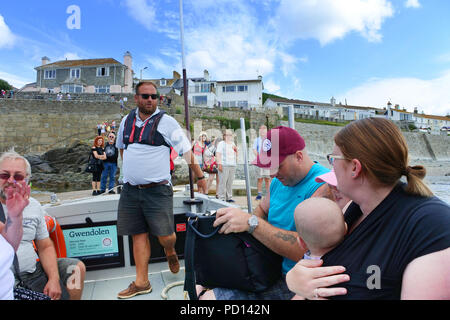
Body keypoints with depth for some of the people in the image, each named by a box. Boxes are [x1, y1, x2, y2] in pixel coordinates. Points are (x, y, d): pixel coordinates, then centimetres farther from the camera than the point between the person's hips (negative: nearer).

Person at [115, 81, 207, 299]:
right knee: (139, 234, 8)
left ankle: (170, 253, 34)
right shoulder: (126, 121, 11)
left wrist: (200, 177, -4)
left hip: (157, 190, -4)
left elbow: (186, 151, -4)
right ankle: (141, 282, 20)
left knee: (164, 235, -3)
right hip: (130, 190, 4)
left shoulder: (166, 122, -4)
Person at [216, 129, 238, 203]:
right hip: (224, 165, -6)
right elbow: (218, 154, -6)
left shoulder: (233, 144, 22)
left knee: (230, 183, 5)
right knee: (222, 182, -7)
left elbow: (236, 155, 26)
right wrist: (219, 164, -15)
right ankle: (222, 198, -3)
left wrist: (236, 150, 5)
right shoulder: (221, 143, 2)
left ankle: (229, 197, 12)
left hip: (232, 165, 6)